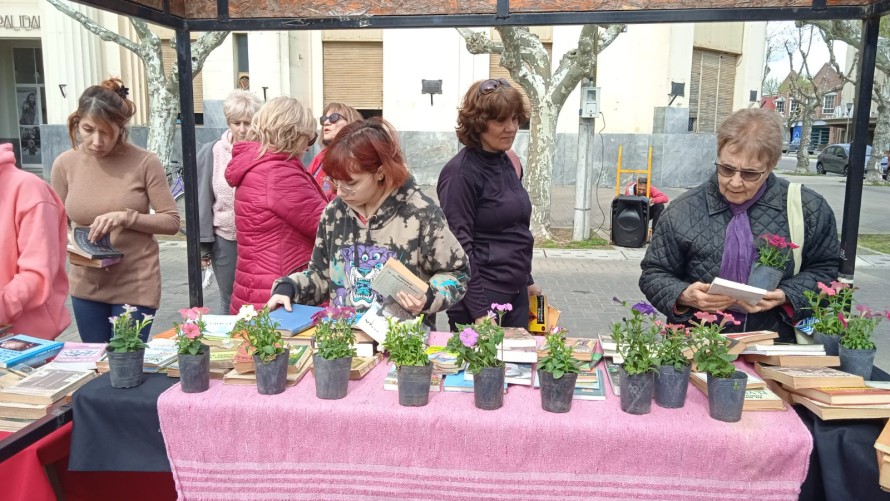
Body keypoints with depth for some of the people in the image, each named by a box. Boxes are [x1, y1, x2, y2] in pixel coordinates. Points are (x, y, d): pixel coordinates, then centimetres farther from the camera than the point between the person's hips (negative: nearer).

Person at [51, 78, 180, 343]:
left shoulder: (144, 162, -12)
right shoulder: (65, 164, -3)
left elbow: (172, 221, -9)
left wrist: (127, 216, -22)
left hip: (136, 286, -3)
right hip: (85, 286, 4)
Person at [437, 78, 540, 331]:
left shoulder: (505, 163, 9)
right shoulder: (461, 173, -15)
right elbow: (459, 246, -18)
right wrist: (479, 312, -20)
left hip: (515, 294, 8)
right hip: (481, 299, -8)